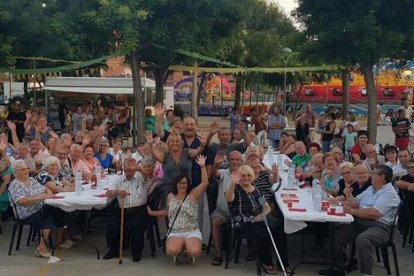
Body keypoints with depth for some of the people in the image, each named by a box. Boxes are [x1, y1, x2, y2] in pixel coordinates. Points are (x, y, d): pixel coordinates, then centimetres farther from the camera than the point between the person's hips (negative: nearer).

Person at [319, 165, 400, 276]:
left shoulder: (390, 194, -10)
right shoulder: (371, 189, 19)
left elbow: (374, 213, -22)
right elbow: (356, 203, 19)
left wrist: (352, 211, -18)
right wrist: (349, 195, -3)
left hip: (379, 226, -8)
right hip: (360, 222, 8)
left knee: (362, 239, -36)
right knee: (337, 233, -8)